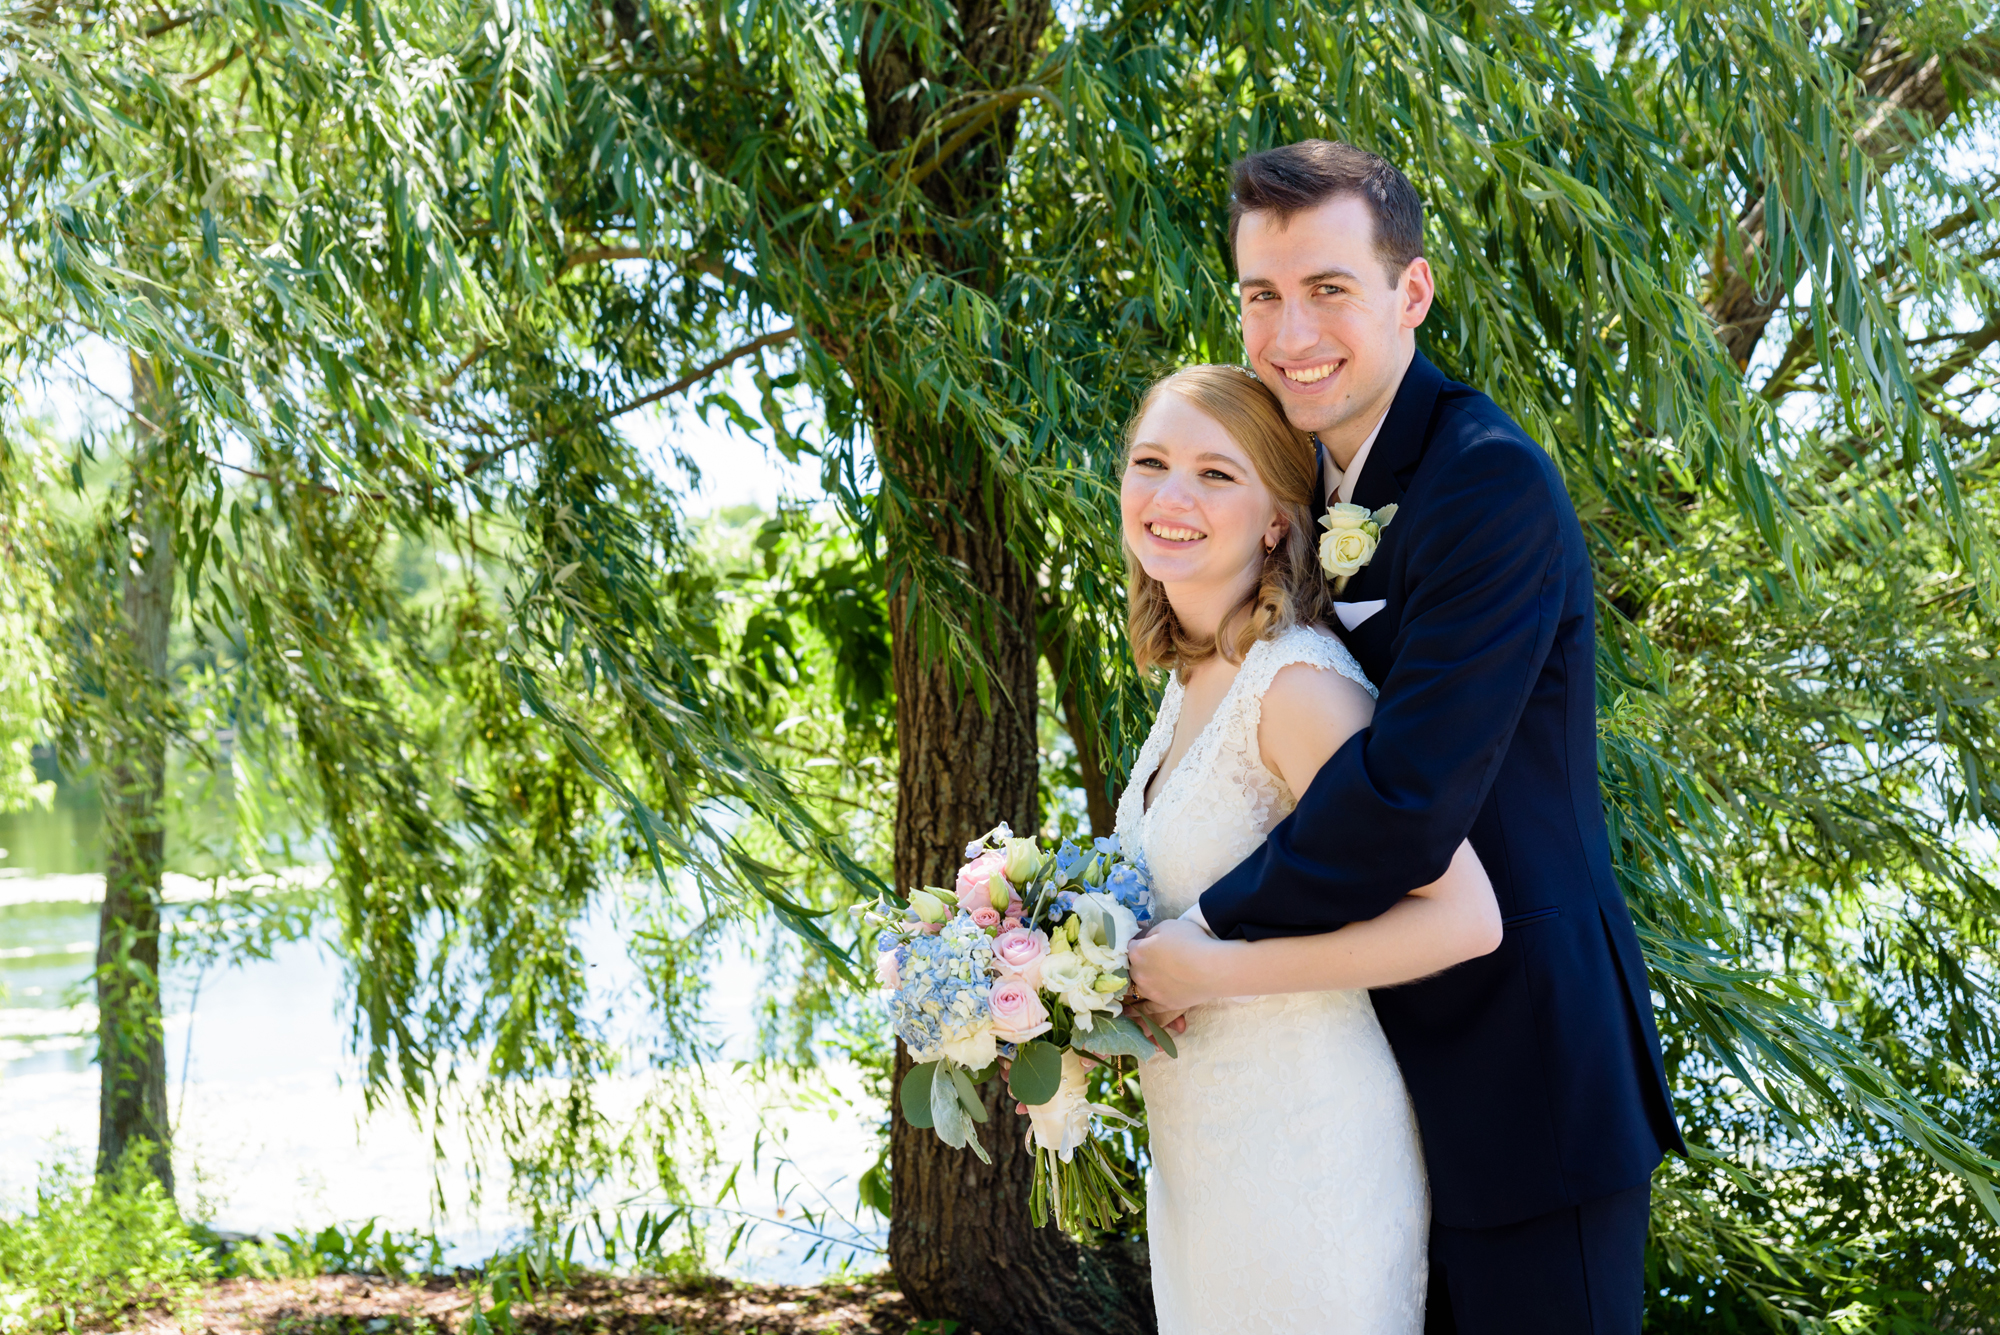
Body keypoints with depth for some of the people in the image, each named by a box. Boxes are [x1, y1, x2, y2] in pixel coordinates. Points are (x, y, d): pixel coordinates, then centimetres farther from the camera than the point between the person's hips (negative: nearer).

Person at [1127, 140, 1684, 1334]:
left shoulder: (1491, 483, -19)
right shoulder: (1313, 481, 9)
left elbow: (1411, 797, -26)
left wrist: (1217, 941, -15)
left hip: (1522, 1064, -8)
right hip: (1392, 1055, 8)